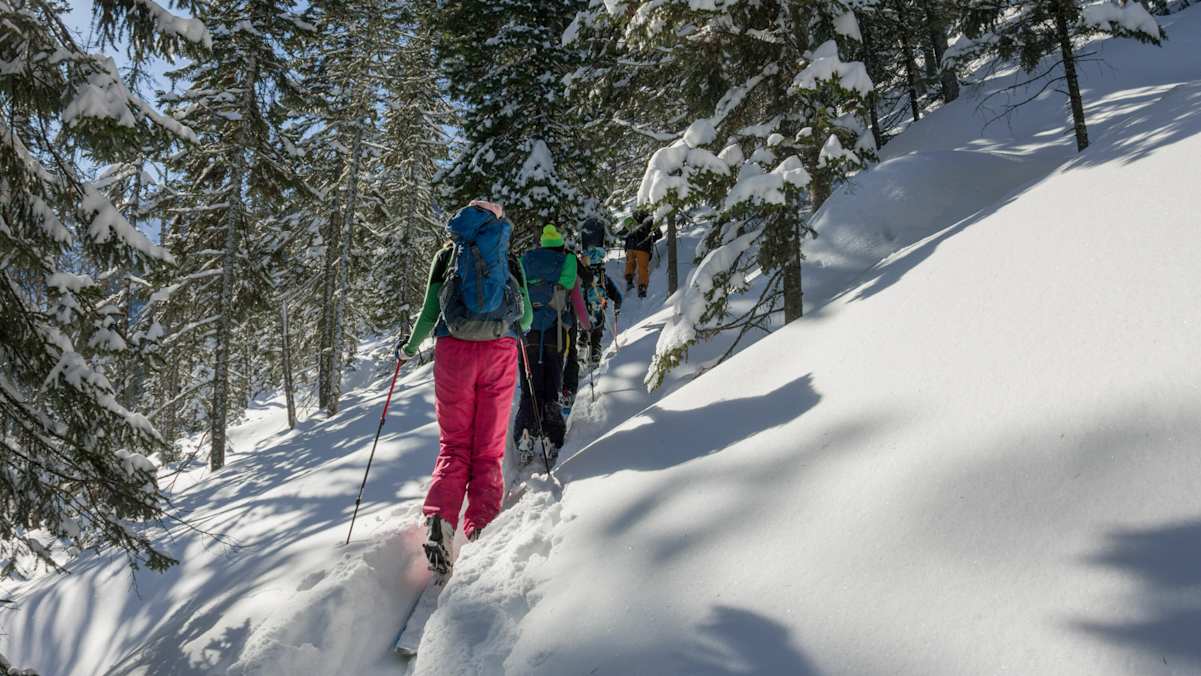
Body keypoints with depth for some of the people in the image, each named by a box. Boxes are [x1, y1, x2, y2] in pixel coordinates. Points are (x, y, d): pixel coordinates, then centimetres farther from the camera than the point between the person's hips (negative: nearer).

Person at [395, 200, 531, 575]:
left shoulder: (446, 256, 12)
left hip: (454, 350, 0)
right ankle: (480, 533, -5)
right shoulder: (511, 260, 13)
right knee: (489, 449, 6)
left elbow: (429, 313, 8)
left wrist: (409, 348, 24)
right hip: (500, 351, 0)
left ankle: (439, 519, -17)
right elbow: (527, 319, 14)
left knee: (454, 446, 6)